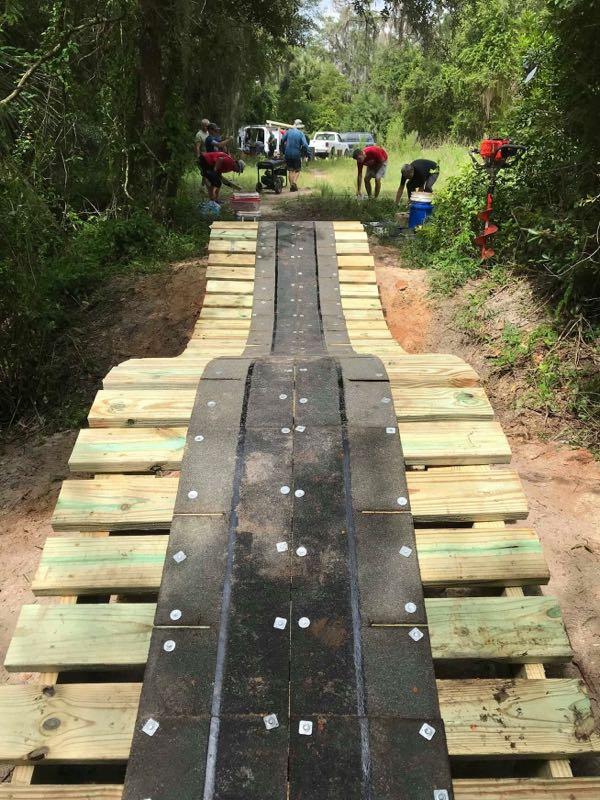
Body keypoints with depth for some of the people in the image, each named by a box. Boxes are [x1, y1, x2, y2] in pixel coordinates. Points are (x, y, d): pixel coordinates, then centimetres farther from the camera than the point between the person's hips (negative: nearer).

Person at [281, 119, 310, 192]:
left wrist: (283, 151, 14)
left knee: (290, 170, 13)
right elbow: (305, 145, -15)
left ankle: (291, 186, 13)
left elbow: (282, 141, 3)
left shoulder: (288, 131, 2)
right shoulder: (301, 133, -6)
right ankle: (294, 182, -13)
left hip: (288, 154, 3)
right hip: (297, 154, -3)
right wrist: (307, 154, -6)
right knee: (297, 170, 11)